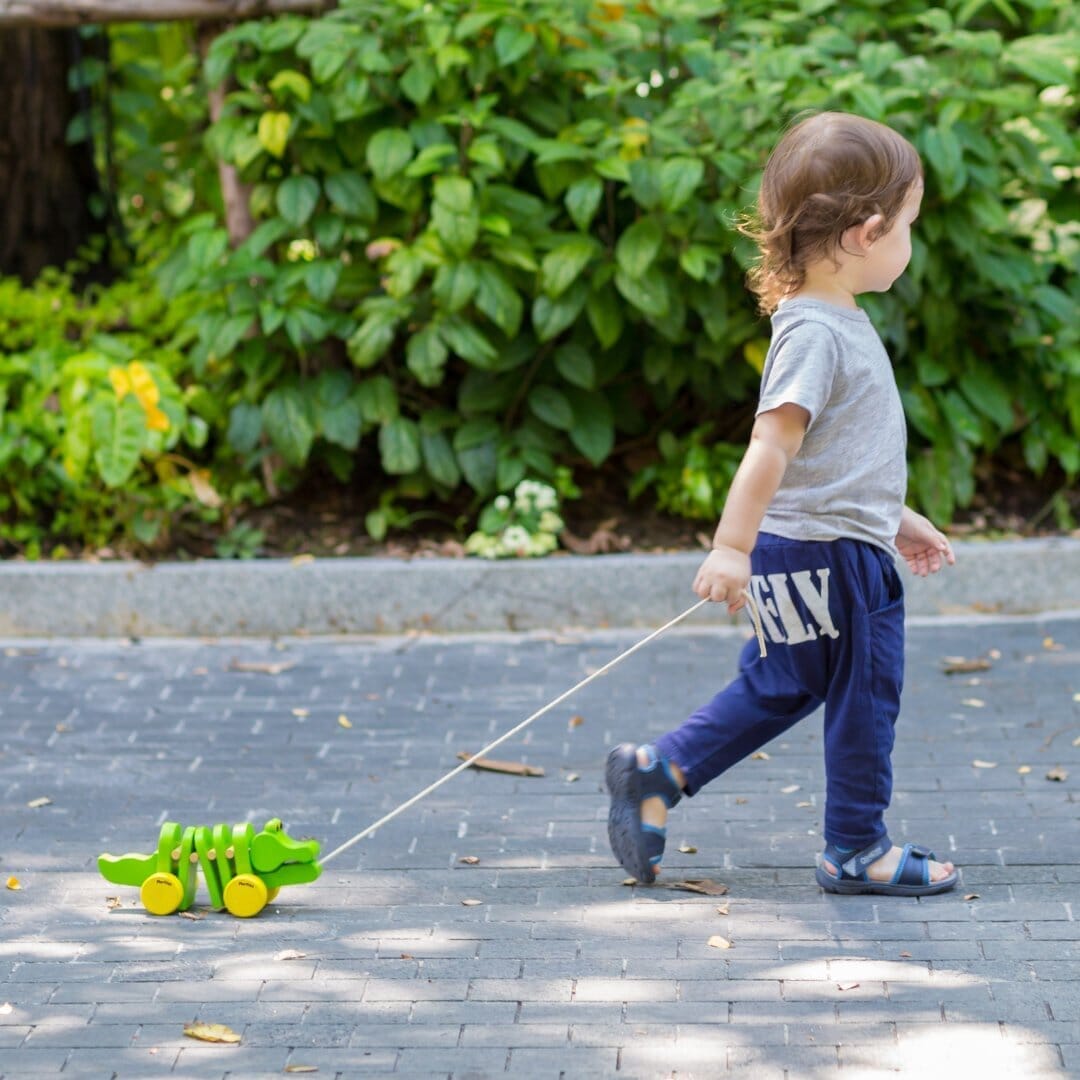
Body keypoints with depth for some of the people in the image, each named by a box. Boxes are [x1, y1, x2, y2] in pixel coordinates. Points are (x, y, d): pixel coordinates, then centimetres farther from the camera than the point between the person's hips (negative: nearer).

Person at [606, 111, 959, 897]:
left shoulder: (840, 323, 11)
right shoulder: (815, 331, -21)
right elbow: (772, 443, -28)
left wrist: (899, 520, 28)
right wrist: (732, 547, -33)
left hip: (844, 546, 10)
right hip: (828, 556, -10)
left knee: (782, 687, 18)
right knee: (865, 692, 4)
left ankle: (658, 772, 20)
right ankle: (857, 848, 17)